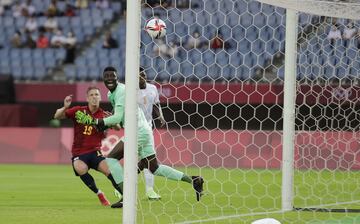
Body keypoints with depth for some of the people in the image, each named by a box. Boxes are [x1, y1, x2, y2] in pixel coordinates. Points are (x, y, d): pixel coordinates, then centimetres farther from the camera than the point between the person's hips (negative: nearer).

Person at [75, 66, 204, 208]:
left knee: (111, 158, -14)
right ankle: (193, 180, 21)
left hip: (138, 132, -10)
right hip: (144, 132, 10)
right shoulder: (111, 94, 15)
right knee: (154, 168, 16)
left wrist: (93, 121, -22)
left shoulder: (121, 91, -15)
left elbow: (117, 118, -21)